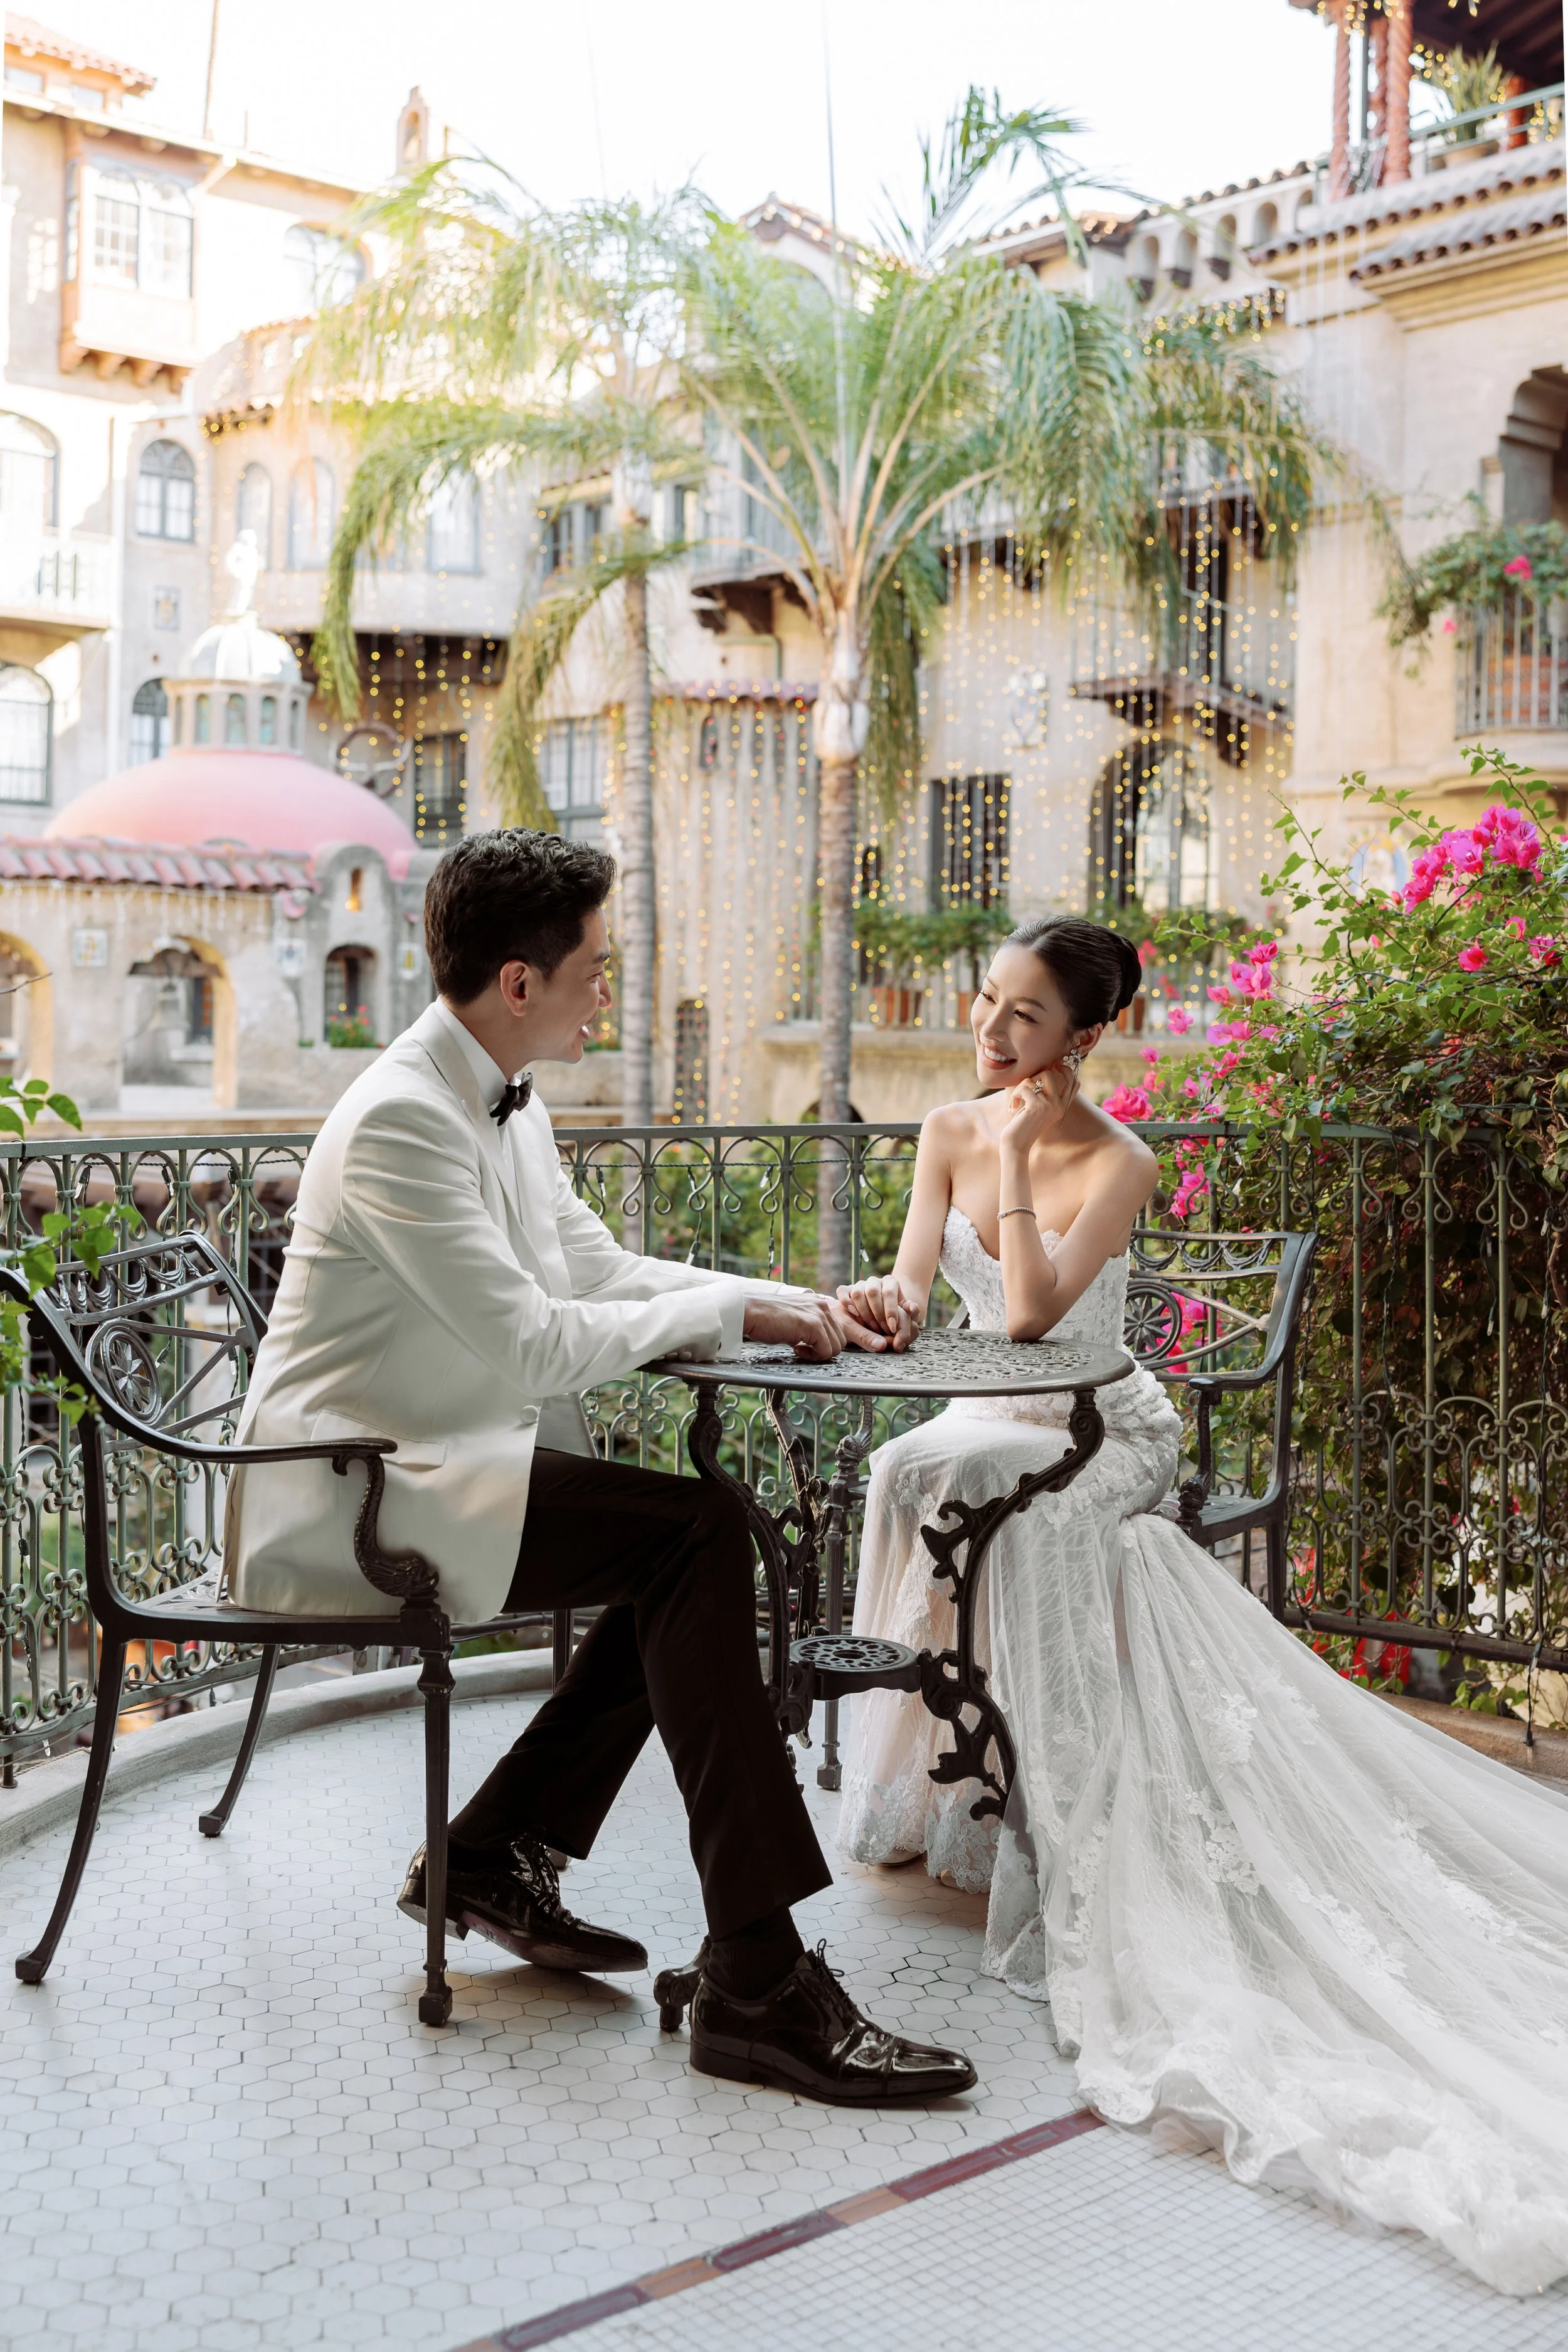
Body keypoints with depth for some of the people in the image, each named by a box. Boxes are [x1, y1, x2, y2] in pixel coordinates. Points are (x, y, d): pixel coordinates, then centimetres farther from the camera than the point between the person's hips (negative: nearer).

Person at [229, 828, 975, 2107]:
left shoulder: (504, 1101, 10)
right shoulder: (400, 1120, -20)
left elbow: (604, 1269, 17)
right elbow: (535, 1340, -24)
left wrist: (793, 1304, 4)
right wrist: (728, 1307, -11)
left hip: (431, 1471, 10)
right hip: (350, 1496, -10)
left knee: (691, 1544, 3)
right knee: (697, 1533, -21)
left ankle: (494, 1855, 12)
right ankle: (757, 1983, -21)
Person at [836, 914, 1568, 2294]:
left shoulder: (1116, 1162, -12)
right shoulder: (949, 1134, 5)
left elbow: (1030, 1312, -24)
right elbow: (914, 1285, -7)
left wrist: (1020, 1156, -20)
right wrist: (884, 1297, -31)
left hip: (1099, 1431, -5)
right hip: (991, 1425, 5)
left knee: (946, 1477, -32)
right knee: (918, 1474, -27)